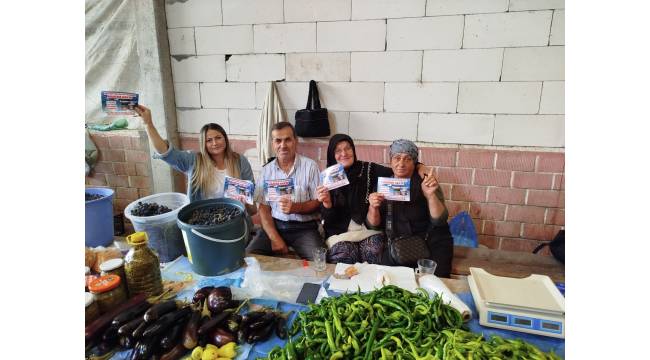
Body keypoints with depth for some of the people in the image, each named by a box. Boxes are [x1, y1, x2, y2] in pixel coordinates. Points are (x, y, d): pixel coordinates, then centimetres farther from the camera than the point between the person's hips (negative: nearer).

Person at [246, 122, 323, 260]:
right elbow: (263, 208, 3)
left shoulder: (310, 166, -4)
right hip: (275, 225, 3)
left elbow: (318, 202, -3)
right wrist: (275, 238, -11)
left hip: (304, 227, -2)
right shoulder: (266, 170, 5)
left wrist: (295, 207, -22)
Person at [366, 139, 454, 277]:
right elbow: (374, 225, -1)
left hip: (432, 241, -1)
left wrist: (431, 195, -32)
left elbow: (439, 221, -16)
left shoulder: (425, 183, -6)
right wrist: (373, 207, -22)